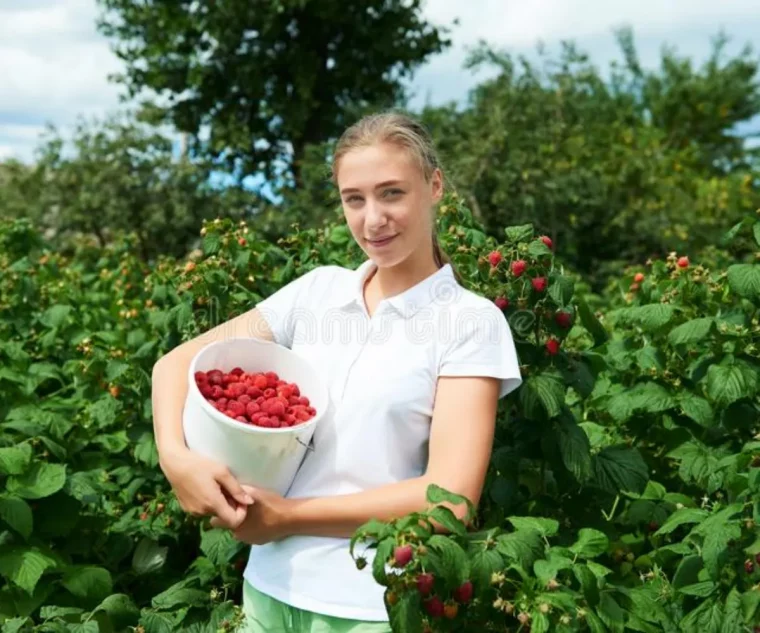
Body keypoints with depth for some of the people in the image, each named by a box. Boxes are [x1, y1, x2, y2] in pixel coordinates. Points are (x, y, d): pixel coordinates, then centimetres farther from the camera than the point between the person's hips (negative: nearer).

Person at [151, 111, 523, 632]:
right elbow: (179, 362, 3)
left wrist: (288, 516, -15)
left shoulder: (470, 321, -10)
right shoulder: (317, 288, 2)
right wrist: (177, 458, -16)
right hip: (270, 585, 4)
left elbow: (450, 497, -16)